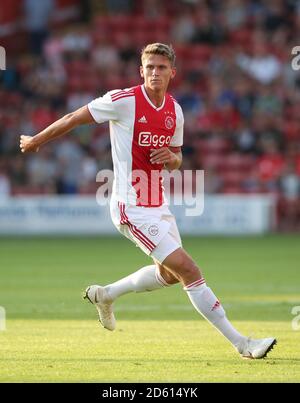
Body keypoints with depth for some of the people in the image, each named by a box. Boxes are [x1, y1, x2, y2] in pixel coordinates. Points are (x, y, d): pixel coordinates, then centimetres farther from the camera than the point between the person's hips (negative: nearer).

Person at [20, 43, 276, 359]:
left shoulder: (174, 111, 6)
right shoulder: (123, 101, -14)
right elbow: (74, 118, -3)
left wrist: (172, 158, -7)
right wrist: (36, 140, 7)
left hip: (158, 205, 8)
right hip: (132, 207, -8)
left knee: (169, 273, 24)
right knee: (189, 271, -12)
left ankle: (104, 294, 43)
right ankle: (241, 343, -10)